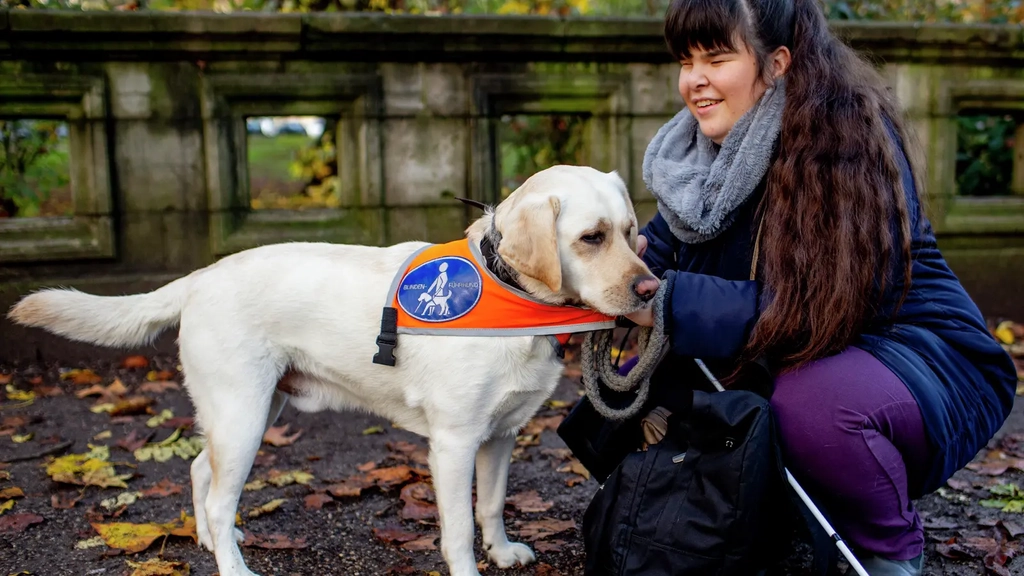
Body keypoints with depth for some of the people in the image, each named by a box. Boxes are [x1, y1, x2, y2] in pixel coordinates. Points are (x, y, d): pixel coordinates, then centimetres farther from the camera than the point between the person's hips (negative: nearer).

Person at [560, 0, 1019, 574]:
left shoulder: (852, 139, -22)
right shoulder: (709, 148, -1)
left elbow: (817, 307, -29)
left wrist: (665, 302, -33)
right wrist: (635, 253, -19)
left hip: (915, 354, -7)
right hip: (787, 361, 7)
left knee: (813, 402, -38)